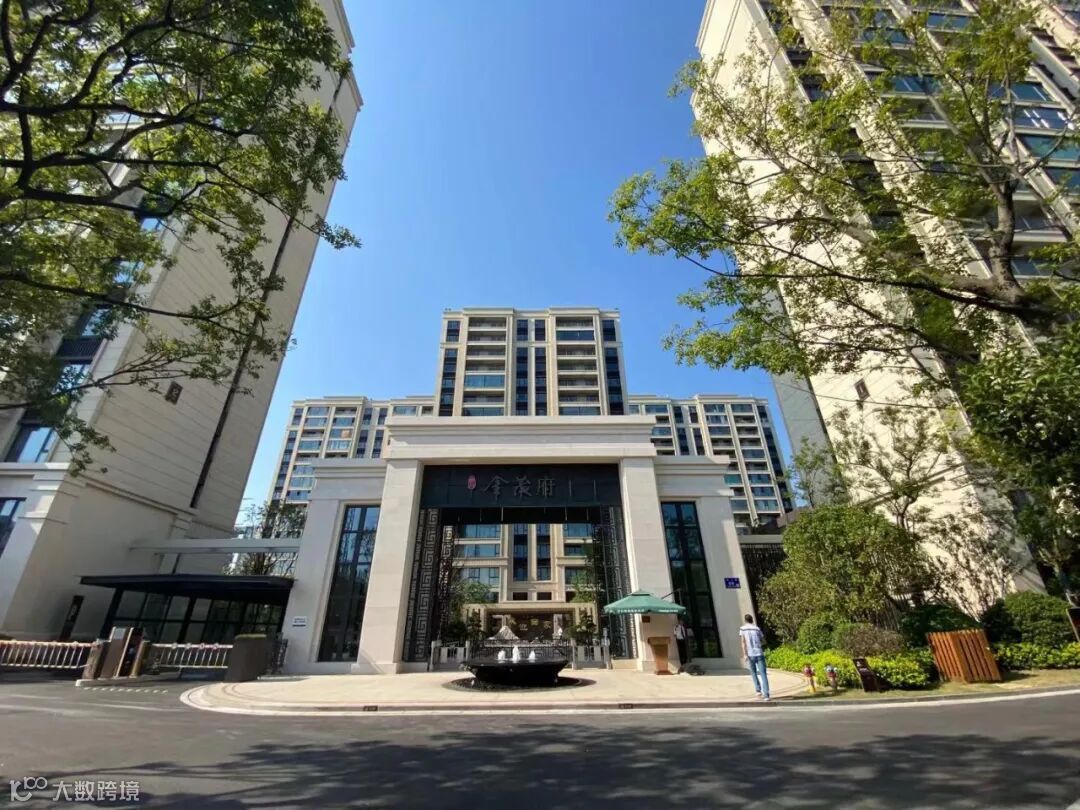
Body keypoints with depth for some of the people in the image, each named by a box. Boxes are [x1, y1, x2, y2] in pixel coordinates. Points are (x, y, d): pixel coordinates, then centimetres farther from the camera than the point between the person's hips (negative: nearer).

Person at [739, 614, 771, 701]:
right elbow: (764, 642, 16)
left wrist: (745, 654, -7)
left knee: (753, 672, 20)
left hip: (750, 654, 0)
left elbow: (743, 642, -6)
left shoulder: (742, 629, 4)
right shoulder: (757, 628, 7)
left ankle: (758, 690, 16)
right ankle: (766, 694, -7)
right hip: (759, 653, 0)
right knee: (763, 674, 1)